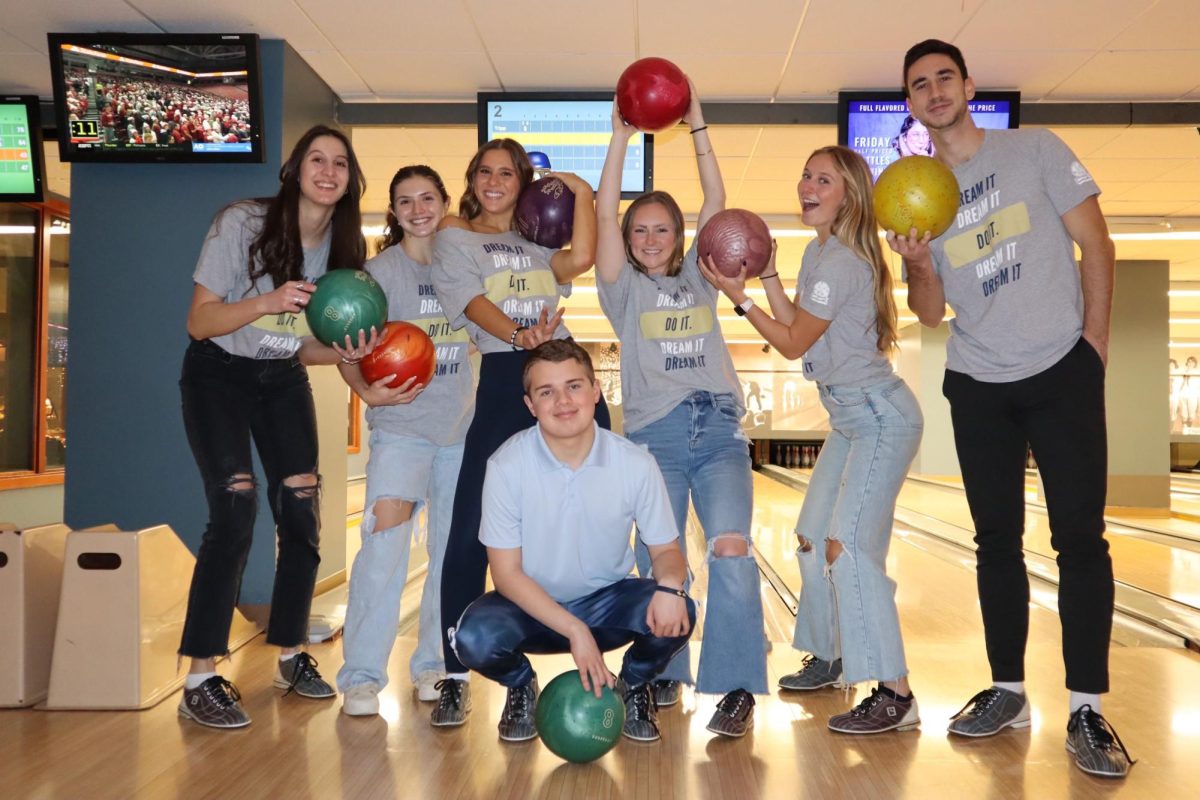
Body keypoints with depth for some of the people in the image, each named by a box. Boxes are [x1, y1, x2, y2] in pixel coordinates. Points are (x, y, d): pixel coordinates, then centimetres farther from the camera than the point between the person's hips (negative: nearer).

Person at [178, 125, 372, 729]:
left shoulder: (345, 246, -4)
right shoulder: (242, 223, -19)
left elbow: (307, 346, 1)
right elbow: (198, 321, -19)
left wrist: (344, 352, -20)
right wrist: (265, 302, -35)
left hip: (283, 378, 5)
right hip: (218, 372, -5)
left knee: (302, 511, -2)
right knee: (234, 508, -19)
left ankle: (291, 656, 15)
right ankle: (200, 681, -13)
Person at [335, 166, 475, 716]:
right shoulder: (381, 270, -3)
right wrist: (367, 391, -24)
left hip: (462, 427, 4)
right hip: (401, 426, -4)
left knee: (453, 552, 8)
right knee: (385, 539, -17)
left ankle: (433, 665, 22)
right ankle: (361, 676, -8)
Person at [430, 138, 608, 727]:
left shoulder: (538, 237, 20)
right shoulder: (454, 237, 10)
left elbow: (580, 259, -2)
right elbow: (473, 301, -9)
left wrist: (581, 190, 6)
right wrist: (517, 335, -27)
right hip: (504, 378, -3)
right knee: (472, 532, -8)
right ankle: (455, 677, 3)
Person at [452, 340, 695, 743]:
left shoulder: (635, 464, -15)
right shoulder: (507, 465, -19)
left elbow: (665, 548, -5)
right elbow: (506, 571, -16)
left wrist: (670, 585, -31)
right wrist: (573, 630, -27)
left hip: (607, 602, 1)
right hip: (531, 605, -1)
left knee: (676, 615, -28)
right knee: (474, 637, -31)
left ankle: (633, 686, 8)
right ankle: (521, 687, 8)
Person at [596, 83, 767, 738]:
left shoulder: (698, 278, 18)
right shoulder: (625, 288, 12)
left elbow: (716, 204, 10)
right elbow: (605, 216, 1)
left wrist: (698, 129, 6)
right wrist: (620, 139, -2)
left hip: (719, 429, 1)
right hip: (655, 433, -1)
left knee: (730, 548, -15)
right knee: (659, 562, -2)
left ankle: (736, 689, -10)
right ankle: (663, 677, 17)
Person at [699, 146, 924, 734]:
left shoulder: (841, 262, -19)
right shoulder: (819, 252, 11)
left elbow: (793, 344, -14)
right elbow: (795, 324, 12)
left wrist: (739, 297, -11)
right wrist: (767, 271, 6)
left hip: (880, 419, -10)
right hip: (851, 419, 10)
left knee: (847, 547, -17)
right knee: (811, 537, 15)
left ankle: (895, 696, -13)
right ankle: (830, 659, 31)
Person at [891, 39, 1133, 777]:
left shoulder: (1036, 149, -1)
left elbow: (1094, 243, 0)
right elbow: (932, 312, 5)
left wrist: (1095, 340, -6)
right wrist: (917, 263, -15)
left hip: (1061, 372, -3)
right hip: (978, 387, 3)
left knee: (1079, 538, -5)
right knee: (997, 541, 8)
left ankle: (1087, 710, 2)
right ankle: (1008, 691, 19)